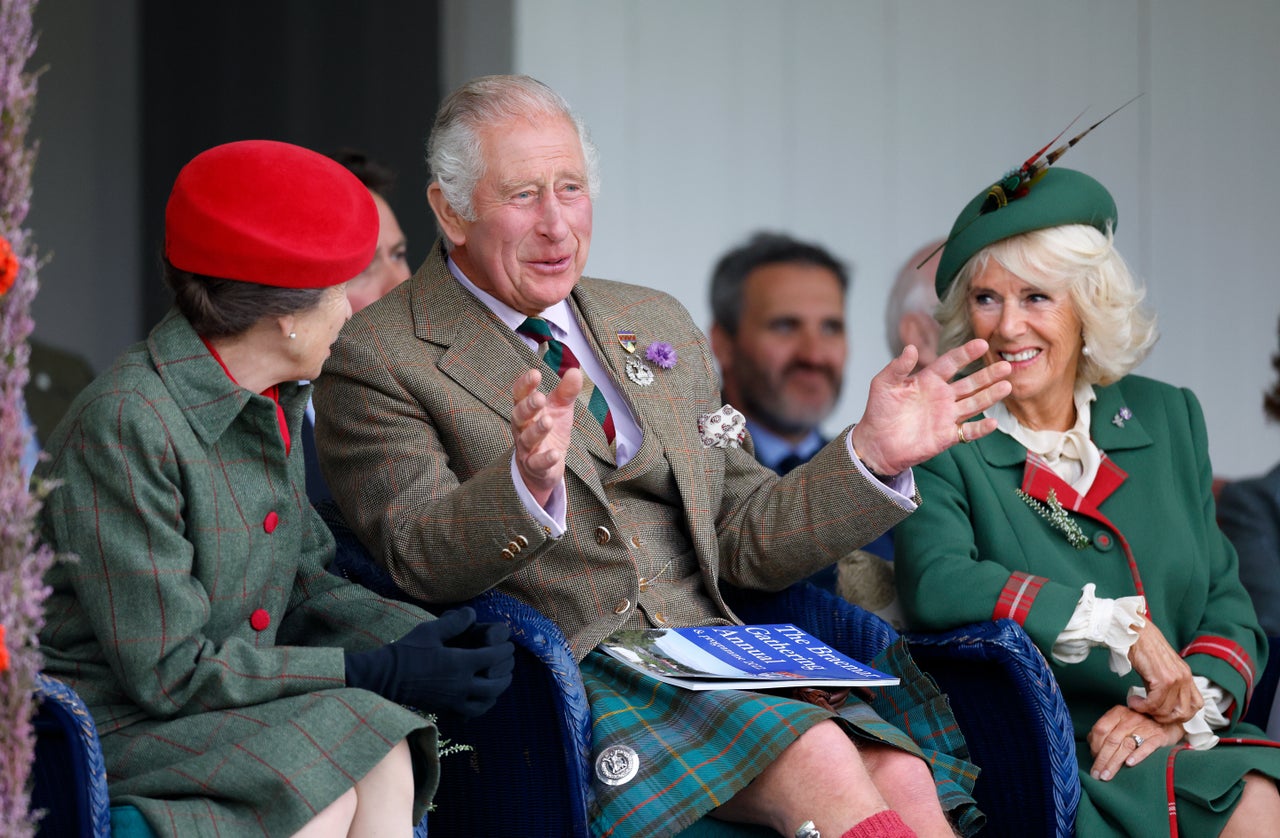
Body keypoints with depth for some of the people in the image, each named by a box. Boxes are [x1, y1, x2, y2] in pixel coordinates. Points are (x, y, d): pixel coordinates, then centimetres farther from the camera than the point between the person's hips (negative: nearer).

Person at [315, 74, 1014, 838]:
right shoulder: (376, 360, 3)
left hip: (712, 661, 6)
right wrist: (529, 481, -30)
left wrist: (875, 454, 6)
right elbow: (419, 560, -11)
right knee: (819, 763, -31)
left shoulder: (660, 327, 22)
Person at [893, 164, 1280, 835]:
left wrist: (1183, 709, -7)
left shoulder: (1166, 418, 17)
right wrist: (1117, 623, -16)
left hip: (1175, 748, 4)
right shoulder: (948, 446, 2)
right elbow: (936, 586, -17)